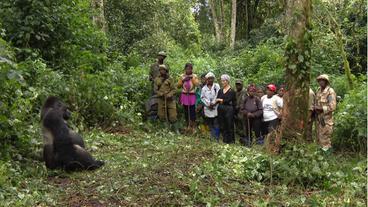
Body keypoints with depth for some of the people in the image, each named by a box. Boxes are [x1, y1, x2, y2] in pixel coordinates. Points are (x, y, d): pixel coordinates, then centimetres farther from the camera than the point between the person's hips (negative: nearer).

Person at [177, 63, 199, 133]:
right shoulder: (182, 76, 5)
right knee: (186, 111, 8)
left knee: (192, 111, -4)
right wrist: (183, 80, -11)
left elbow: (197, 84, -13)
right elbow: (178, 86, 3)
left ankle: (193, 126, 7)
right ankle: (188, 126, 21)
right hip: (184, 96, 2)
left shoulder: (194, 76, 1)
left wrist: (192, 78, -19)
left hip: (192, 96, -2)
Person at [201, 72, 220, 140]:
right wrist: (208, 104, -7)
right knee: (210, 125, 7)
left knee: (216, 124, -4)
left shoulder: (216, 86, 3)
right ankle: (212, 138, 17)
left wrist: (213, 103, -12)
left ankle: (216, 139, 4)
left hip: (215, 108, -2)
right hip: (207, 109, 2)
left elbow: (218, 96, -4)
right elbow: (202, 97, 5)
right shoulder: (204, 88, 9)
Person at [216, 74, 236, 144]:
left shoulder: (231, 91, -4)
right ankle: (224, 141, 19)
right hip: (221, 110, 5)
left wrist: (221, 100, -13)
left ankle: (231, 142, 11)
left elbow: (228, 100, -14)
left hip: (228, 110, -5)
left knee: (229, 126, 0)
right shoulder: (220, 91, 11)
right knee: (222, 127, 8)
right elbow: (217, 99, 1)